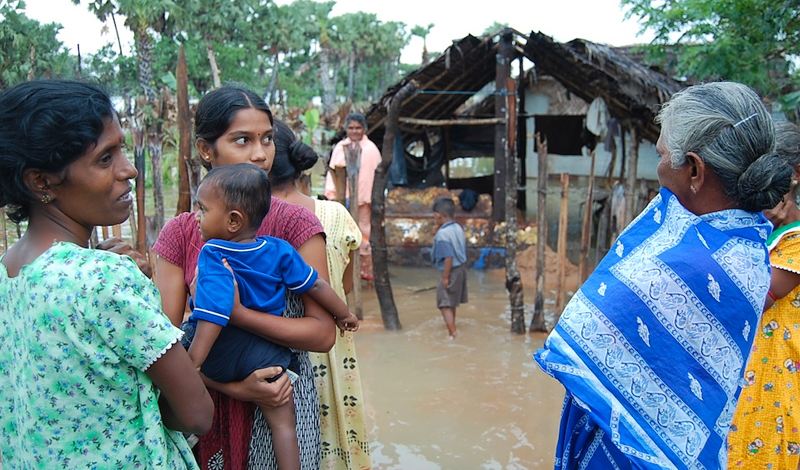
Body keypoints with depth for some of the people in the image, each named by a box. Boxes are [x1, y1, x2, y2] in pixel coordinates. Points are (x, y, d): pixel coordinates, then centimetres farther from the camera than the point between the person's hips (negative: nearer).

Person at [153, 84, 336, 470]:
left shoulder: (295, 224, -9)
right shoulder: (179, 234, -3)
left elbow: (322, 333, -15)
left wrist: (233, 311, -24)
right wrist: (233, 388, -18)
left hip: (280, 405, -1)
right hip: (207, 402, 2)